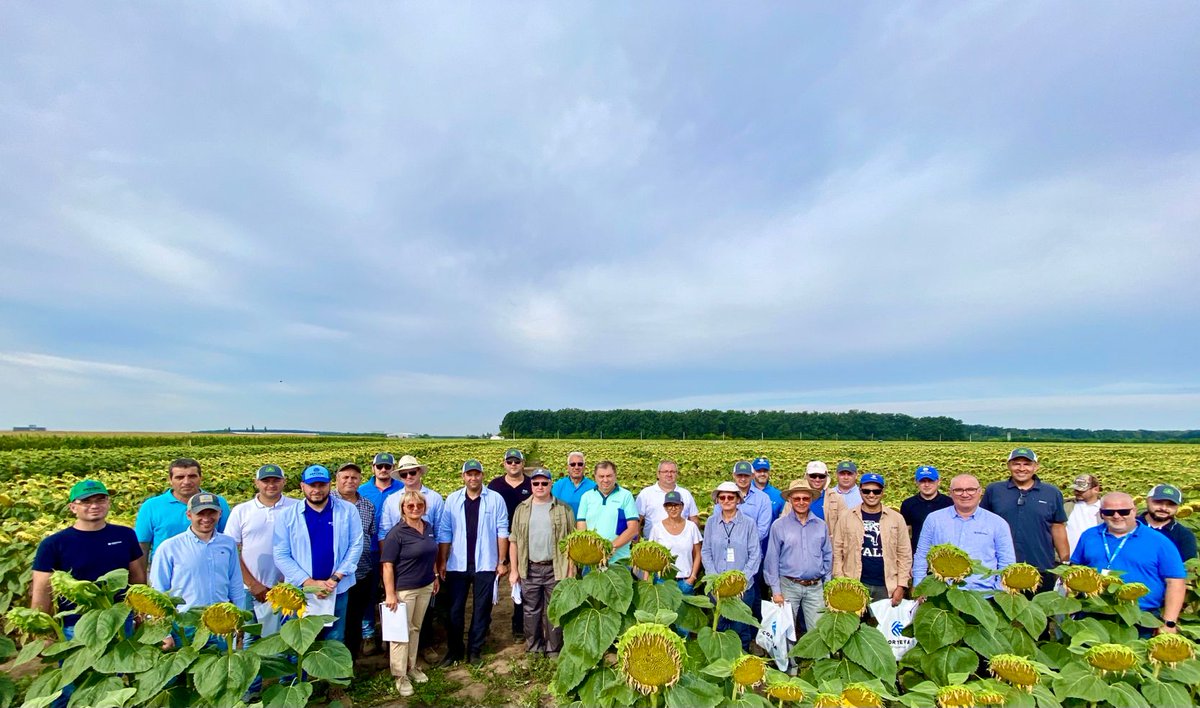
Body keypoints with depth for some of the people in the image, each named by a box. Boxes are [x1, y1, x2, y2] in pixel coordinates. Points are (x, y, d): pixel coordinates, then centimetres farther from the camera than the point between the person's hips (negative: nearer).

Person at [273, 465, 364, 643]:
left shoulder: (348, 510, -3)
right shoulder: (287, 515, -2)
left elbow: (356, 545, -4)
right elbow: (281, 556, -4)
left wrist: (335, 578, -12)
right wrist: (310, 583, -12)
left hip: (338, 590, 0)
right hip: (300, 592, 0)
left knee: (335, 643, 14)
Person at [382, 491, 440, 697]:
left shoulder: (429, 527, 2)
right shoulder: (396, 533, -17)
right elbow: (387, 565, -17)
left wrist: (435, 576, 16)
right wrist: (390, 594, -19)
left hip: (425, 587, 6)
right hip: (403, 589, -6)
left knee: (416, 628, 18)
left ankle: (412, 667, 34)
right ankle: (400, 676, 21)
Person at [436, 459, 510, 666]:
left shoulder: (495, 499, -7)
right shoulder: (452, 499, 0)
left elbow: (502, 531, -4)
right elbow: (445, 533, 3)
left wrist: (502, 561, -4)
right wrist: (442, 562, 1)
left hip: (485, 564, -1)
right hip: (458, 565, 2)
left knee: (482, 609, 10)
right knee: (455, 609, 11)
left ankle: (475, 650, 27)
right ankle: (454, 650, 28)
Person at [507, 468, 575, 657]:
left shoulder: (563, 509, -1)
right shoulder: (522, 509, 5)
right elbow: (513, 541, 6)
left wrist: (570, 570, -6)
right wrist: (513, 570, 2)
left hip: (555, 569, -2)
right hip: (529, 569, 2)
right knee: (530, 611, 11)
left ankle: (554, 651, 23)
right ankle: (533, 649, 28)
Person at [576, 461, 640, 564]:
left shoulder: (626, 496, 2)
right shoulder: (587, 497, 9)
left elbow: (633, 529, -3)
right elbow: (581, 528, 5)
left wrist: (612, 546, -14)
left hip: (618, 559, -2)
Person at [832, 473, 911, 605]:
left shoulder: (896, 518, 3)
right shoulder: (847, 518, 1)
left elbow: (904, 554, 3)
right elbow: (838, 552, 2)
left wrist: (901, 586, -2)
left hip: (886, 586, 1)